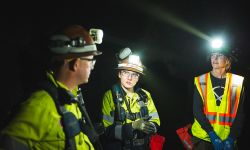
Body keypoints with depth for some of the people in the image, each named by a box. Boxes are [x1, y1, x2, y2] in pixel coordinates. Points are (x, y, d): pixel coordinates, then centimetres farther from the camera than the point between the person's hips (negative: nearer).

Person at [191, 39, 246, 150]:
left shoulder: (237, 82, 0)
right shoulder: (201, 81, -1)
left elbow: (240, 113, -1)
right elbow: (197, 110, -6)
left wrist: (231, 138, -10)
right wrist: (212, 134, -15)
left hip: (228, 139, 1)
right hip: (203, 136, 0)